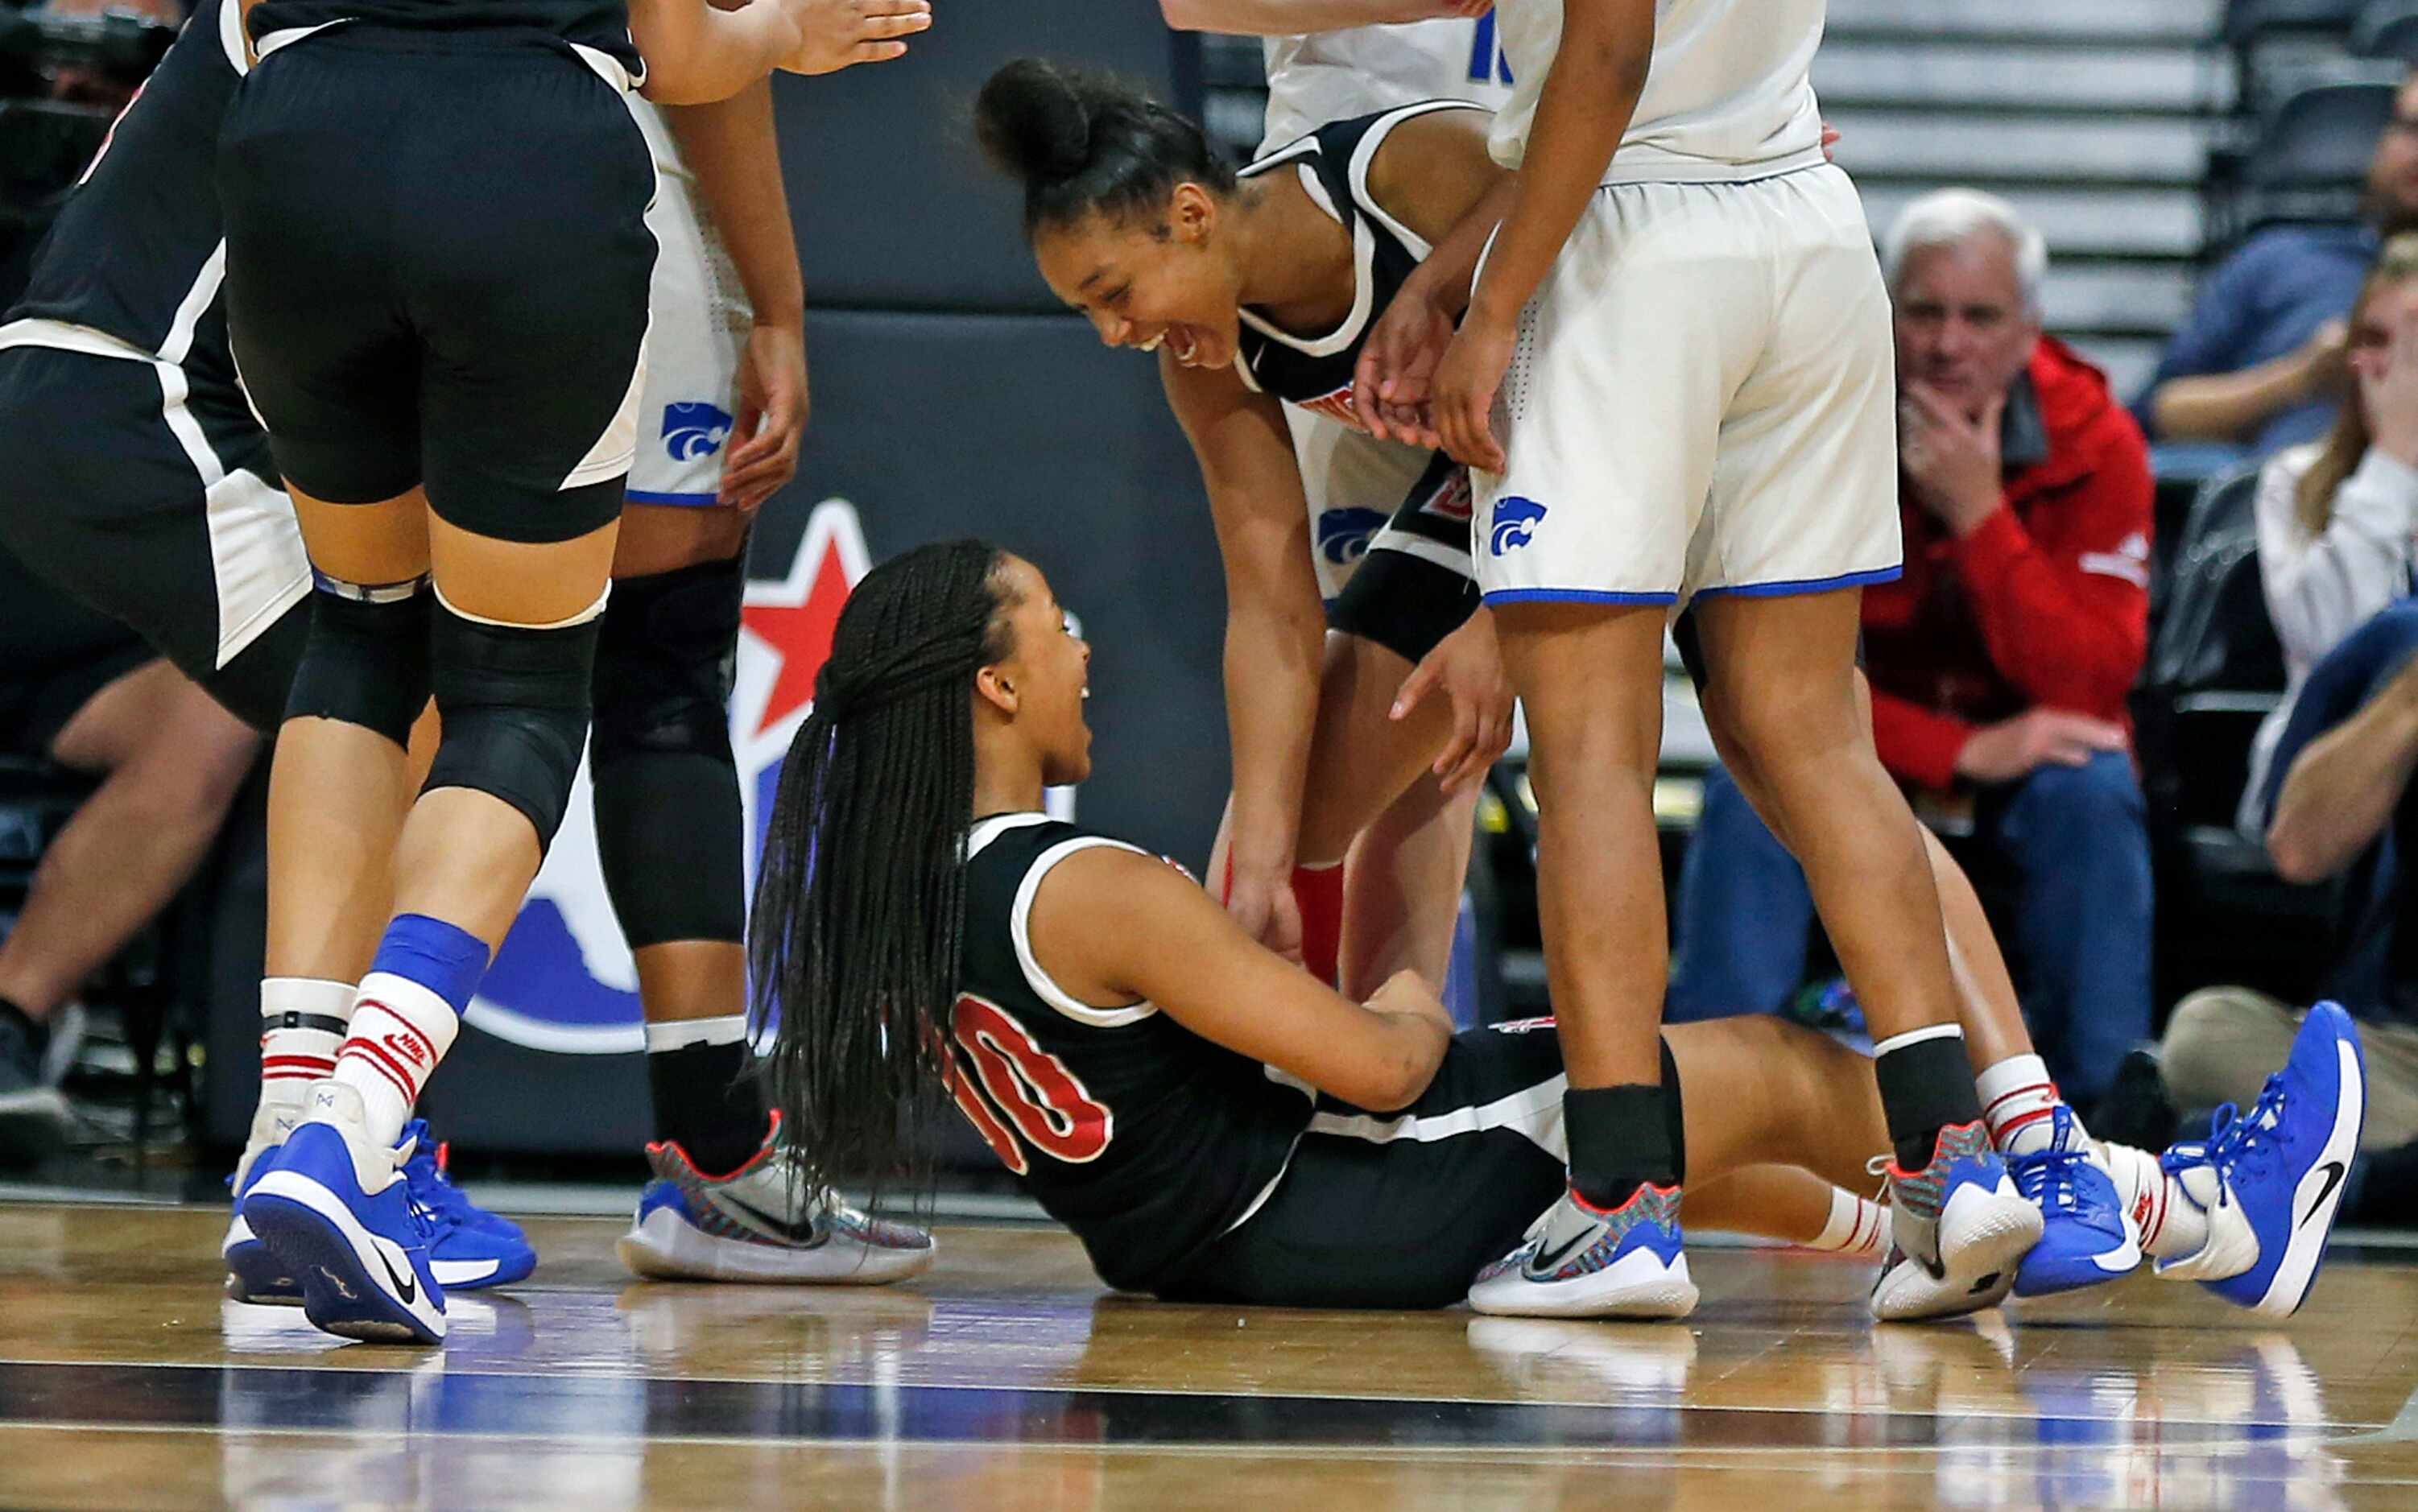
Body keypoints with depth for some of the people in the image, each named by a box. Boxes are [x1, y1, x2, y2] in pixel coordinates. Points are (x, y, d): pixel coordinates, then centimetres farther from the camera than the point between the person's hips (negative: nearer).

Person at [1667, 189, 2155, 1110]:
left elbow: (2090, 686, -23)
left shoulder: (2094, 445, -14)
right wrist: (1963, 751, -28)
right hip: (1863, 732, 0)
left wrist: (1979, 514, -32)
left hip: (2024, 742, 0)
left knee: (2091, 795, -31)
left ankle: (2105, 1101, -21)